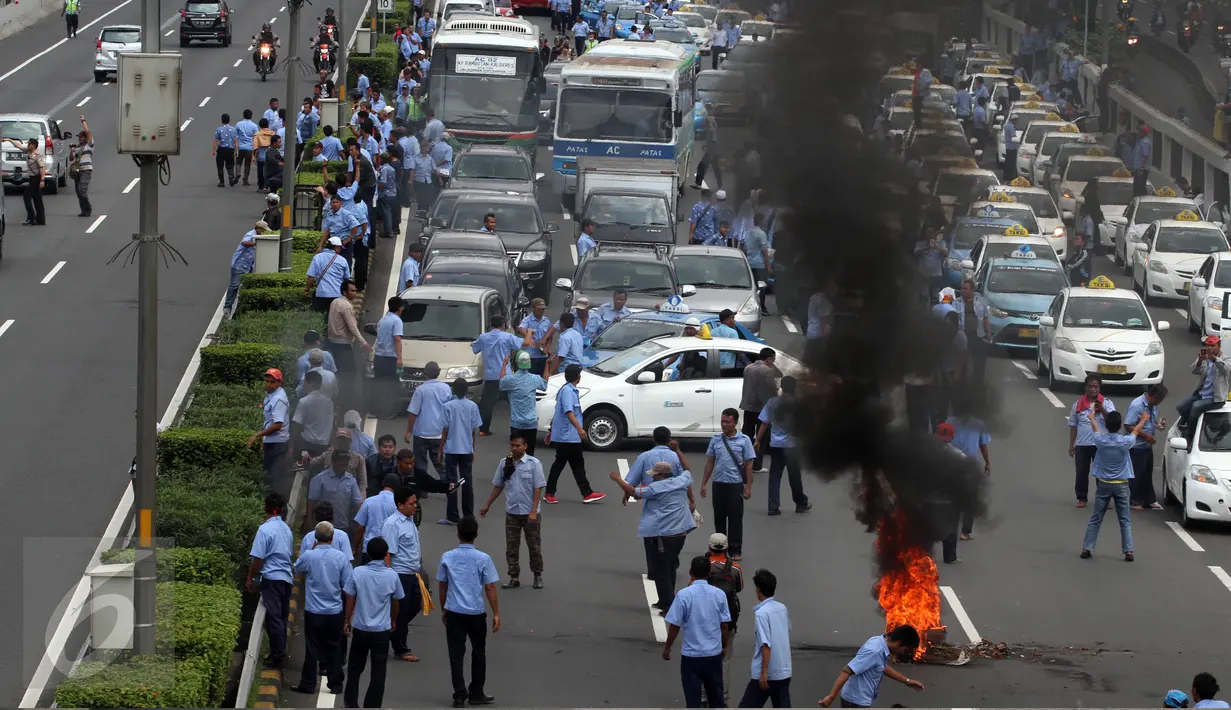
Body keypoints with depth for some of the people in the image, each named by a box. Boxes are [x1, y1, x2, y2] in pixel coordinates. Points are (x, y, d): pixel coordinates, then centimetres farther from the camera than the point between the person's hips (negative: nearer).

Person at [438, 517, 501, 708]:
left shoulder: (447, 557, -3)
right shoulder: (483, 559, -9)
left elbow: (443, 586, 5)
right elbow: (490, 588, -6)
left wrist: (443, 609, 18)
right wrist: (496, 613, 1)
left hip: (454, 613, 1)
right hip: (476, 613, -1)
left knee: (456, 654, 4)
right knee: (478, 653, 15)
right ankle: (476, 694, 22)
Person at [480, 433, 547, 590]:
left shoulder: (533, 464, -10)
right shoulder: (504, 464, 1)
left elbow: (538, 489, -10)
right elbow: (498, 486, 11)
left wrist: (533, 511, -16)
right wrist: (487, 505, 13)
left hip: (530, 513, -3)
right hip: (512, 512, 3)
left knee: (534, 546, 7)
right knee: (511, 547, 5)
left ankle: (537, 575, 20)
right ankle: (514, 577, 12)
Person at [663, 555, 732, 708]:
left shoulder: (684, 595, -13)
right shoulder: (719, 594, -4)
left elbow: (674, 625, -10)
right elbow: (724, 625, 1)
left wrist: (667, 647, 4)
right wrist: (724, 646, 17)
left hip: (691, 654, -3)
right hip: (714, 653, 3)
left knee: (693, 696, 6)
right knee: (716, 695, 16)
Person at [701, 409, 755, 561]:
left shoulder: (744, 440, -4)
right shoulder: (716, 439, 5)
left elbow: (748, 465, -3)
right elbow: (710, 462, 11)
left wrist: (748, 487, -7)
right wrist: (704, 483, 9)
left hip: (735, 485, -3)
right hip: (718, 483, 3)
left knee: (735, 518, 1)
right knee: (719, 517, 12)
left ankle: (735, 551, 8)